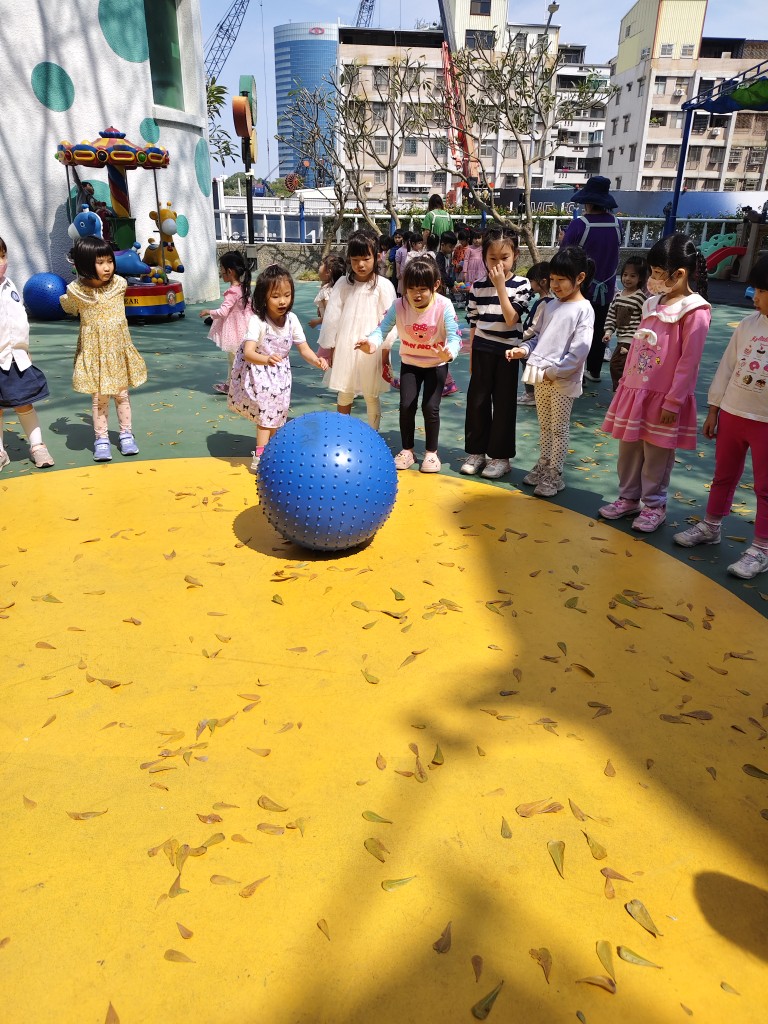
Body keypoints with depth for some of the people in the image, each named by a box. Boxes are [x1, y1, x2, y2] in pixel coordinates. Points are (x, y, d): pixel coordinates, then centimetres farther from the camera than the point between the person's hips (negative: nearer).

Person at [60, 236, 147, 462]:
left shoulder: (119, 284, -8)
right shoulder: (76, 291, -13)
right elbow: (69, 308, 9)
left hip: (119, 349, 2)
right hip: (93, 351, -2)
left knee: (121, 394, 12)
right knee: (99, 397, 4)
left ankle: (126, 434, 24)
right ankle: (101, 439, 13)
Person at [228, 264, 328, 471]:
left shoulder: (291, 319, -11)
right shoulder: (257, 321, -27)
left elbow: (303, 348, -6)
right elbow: (248, 352, -38)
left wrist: (316, 360, -28)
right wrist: (266, 359, -59)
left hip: (280, 374, 5)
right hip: (257, 374, -5)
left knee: (277, 415, 13)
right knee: (266, 415, -6)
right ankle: (260, 457, 3)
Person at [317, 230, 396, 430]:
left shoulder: (383, 286, -7)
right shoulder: (343, 284, 1)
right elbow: (332, 316, 5)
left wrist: (385, 353, -7)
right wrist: (329, 348, 5)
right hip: (345, 348, 3)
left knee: (371, 398, 6)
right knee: (343, 395, 13)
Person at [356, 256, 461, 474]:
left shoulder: (444, 306, -23)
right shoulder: (399, 305, -17)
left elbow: (454, 336, -28)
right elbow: (382, 328, -21)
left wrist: (449, 352, -51)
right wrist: (371, 343, -44)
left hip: (436, 364, -2)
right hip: (410, 363, 2)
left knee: (430, 407, -8)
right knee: (406, 405, -2)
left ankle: (431, 452, 13)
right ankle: (407, 450, 17)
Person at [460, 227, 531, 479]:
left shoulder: (521, 285, -4)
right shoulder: (478, 286, 4)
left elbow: (511, 319, -17)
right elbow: (473, 325, 9)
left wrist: (500, 286, -18)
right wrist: (471, 357, 9)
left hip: (507, 352, -3)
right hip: (482, 351, 3)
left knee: (504, 404, 3)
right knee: (477, 401, 6)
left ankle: (500, 456, 13)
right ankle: (476, 451, 20)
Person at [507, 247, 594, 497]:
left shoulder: (584, 310, -9)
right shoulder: (549, 307, 11)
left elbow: (579, 351, -16)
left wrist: (554, 371, -18)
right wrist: (523, 349, -1)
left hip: (563, 380, -7)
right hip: (541, 377, 7)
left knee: (559, 428, 3)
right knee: (544, 425, 16)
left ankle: (554, 476, 10)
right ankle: (543, 467, 28)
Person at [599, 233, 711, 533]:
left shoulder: (694, 311, -13)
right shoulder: (653, 303, 9)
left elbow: (689, 361, -15)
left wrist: (673, 402, -17)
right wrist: (625, 382, 13)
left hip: (663, 397, -7)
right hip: (635, 390, 7)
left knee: (657, 455, 4)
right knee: (628, 448, 14)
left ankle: (654, 506, 20)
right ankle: (628, 498, 29)